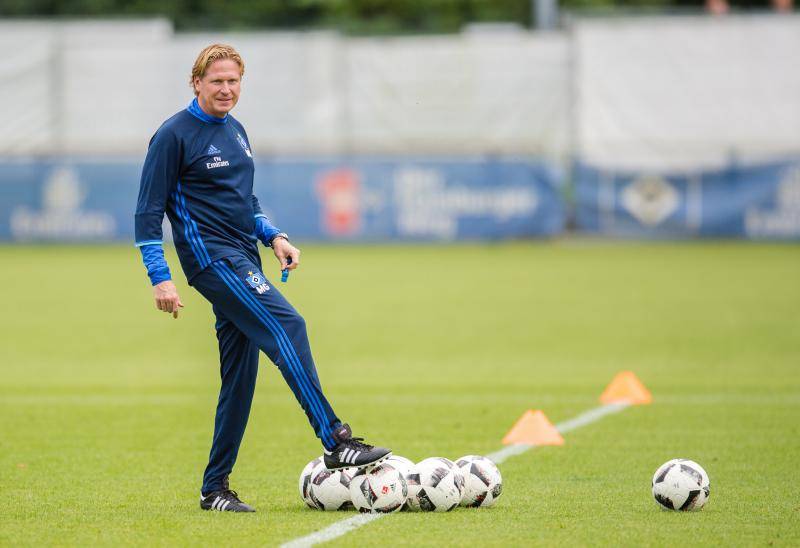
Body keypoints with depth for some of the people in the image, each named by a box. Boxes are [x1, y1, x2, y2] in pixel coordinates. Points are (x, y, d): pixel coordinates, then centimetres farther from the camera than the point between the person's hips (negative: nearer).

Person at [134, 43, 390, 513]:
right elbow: (149, 213, -8)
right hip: (212, 258, -9)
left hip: (244, 261, 9)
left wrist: (273, 236, 13)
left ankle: (215, 487, 12)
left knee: (240, 375, 6)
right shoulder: (174, 136, -7)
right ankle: (336, 443, -28)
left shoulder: (236, 131, 17)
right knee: (287, 325, -23)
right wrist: (160, 278, -14)